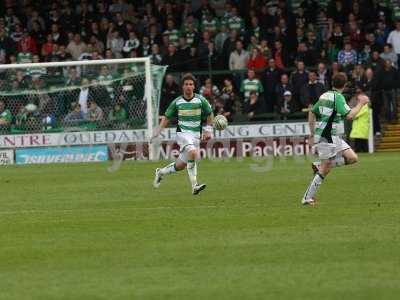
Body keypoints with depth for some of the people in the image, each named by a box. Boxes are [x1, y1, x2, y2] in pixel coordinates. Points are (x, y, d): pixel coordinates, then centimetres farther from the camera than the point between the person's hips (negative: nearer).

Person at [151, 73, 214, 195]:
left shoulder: (201, 100, 0)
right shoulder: (177, 102, -1)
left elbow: (210, 114, 13)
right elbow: (167, 117, 9)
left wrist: (208, 130, 6)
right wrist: (157, 132, 1)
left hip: (196, 135, 3)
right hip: (183, 133, -3)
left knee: (181, 165, 5)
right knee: (193, 153, -31)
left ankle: (160, 172, 32)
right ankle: (194, 186, -29)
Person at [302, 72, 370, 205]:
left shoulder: (324, 96, 13)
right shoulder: (338, 97, -14)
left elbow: (312, 113, 20)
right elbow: (349, 115, -22)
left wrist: (312, 132, 27)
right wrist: (361, 103, -9)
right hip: (327, 138, -9)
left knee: (352, 158, 5)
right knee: (324, 170, -5)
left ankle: (319, 165, 9)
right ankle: (308, 198, -1)